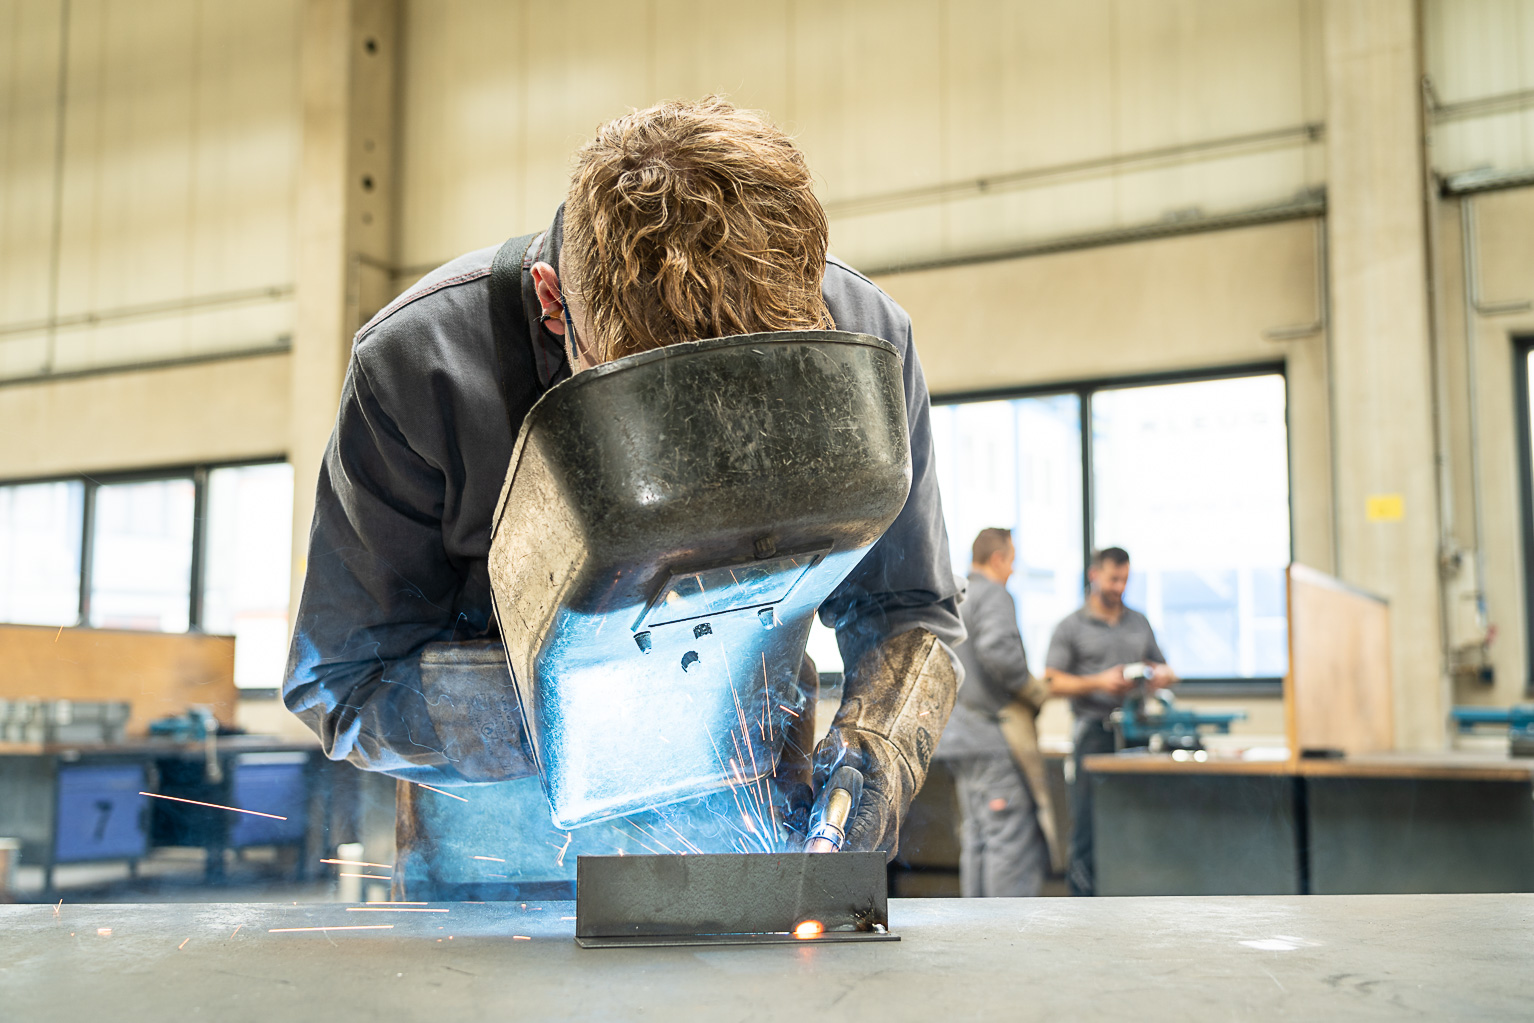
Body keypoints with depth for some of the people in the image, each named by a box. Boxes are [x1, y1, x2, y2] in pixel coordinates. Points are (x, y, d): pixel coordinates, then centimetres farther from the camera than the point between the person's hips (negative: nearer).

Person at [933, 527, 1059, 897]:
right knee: (1011, 838, -7)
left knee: (976, 838, 12)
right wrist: (1035, 689, -14)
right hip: (994, 737, -9)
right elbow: (999, 650, -27)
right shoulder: (993, 596, -10)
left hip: (960, 736, 9)